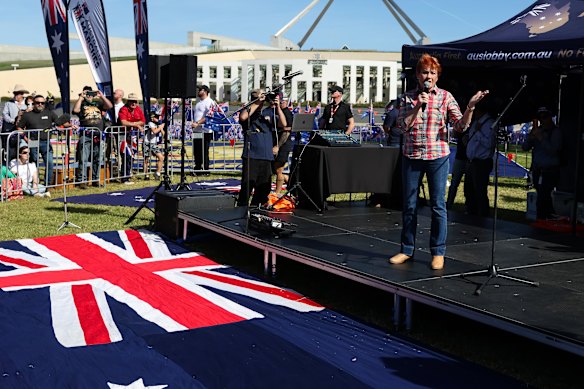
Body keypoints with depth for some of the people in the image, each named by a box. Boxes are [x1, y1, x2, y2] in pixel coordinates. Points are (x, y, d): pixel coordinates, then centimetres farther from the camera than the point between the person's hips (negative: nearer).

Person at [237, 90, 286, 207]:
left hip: (266, 156, 5)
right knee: (247, 185, -9)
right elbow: (242, 117, -20)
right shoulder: (248, 112, 4)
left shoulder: (268, 113, 14)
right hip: (251, 156, -5)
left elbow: (284, 124, 4)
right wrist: (257, 103, -15)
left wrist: (277, 106, -7)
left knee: (264, 186, 9)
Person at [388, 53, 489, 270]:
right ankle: (407, 249, 20)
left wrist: (470, 107, -21)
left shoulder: (445, 97, 2)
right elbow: (403, 125, -5)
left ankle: (438, 252, 9)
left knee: (438, 206, 0)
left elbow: (460, 125, -5)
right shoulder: (408, 98, 6)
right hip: (411, 156, 2)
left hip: (437, 157, -2)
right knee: (409, 205, 8)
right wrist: (418, 106, -14)